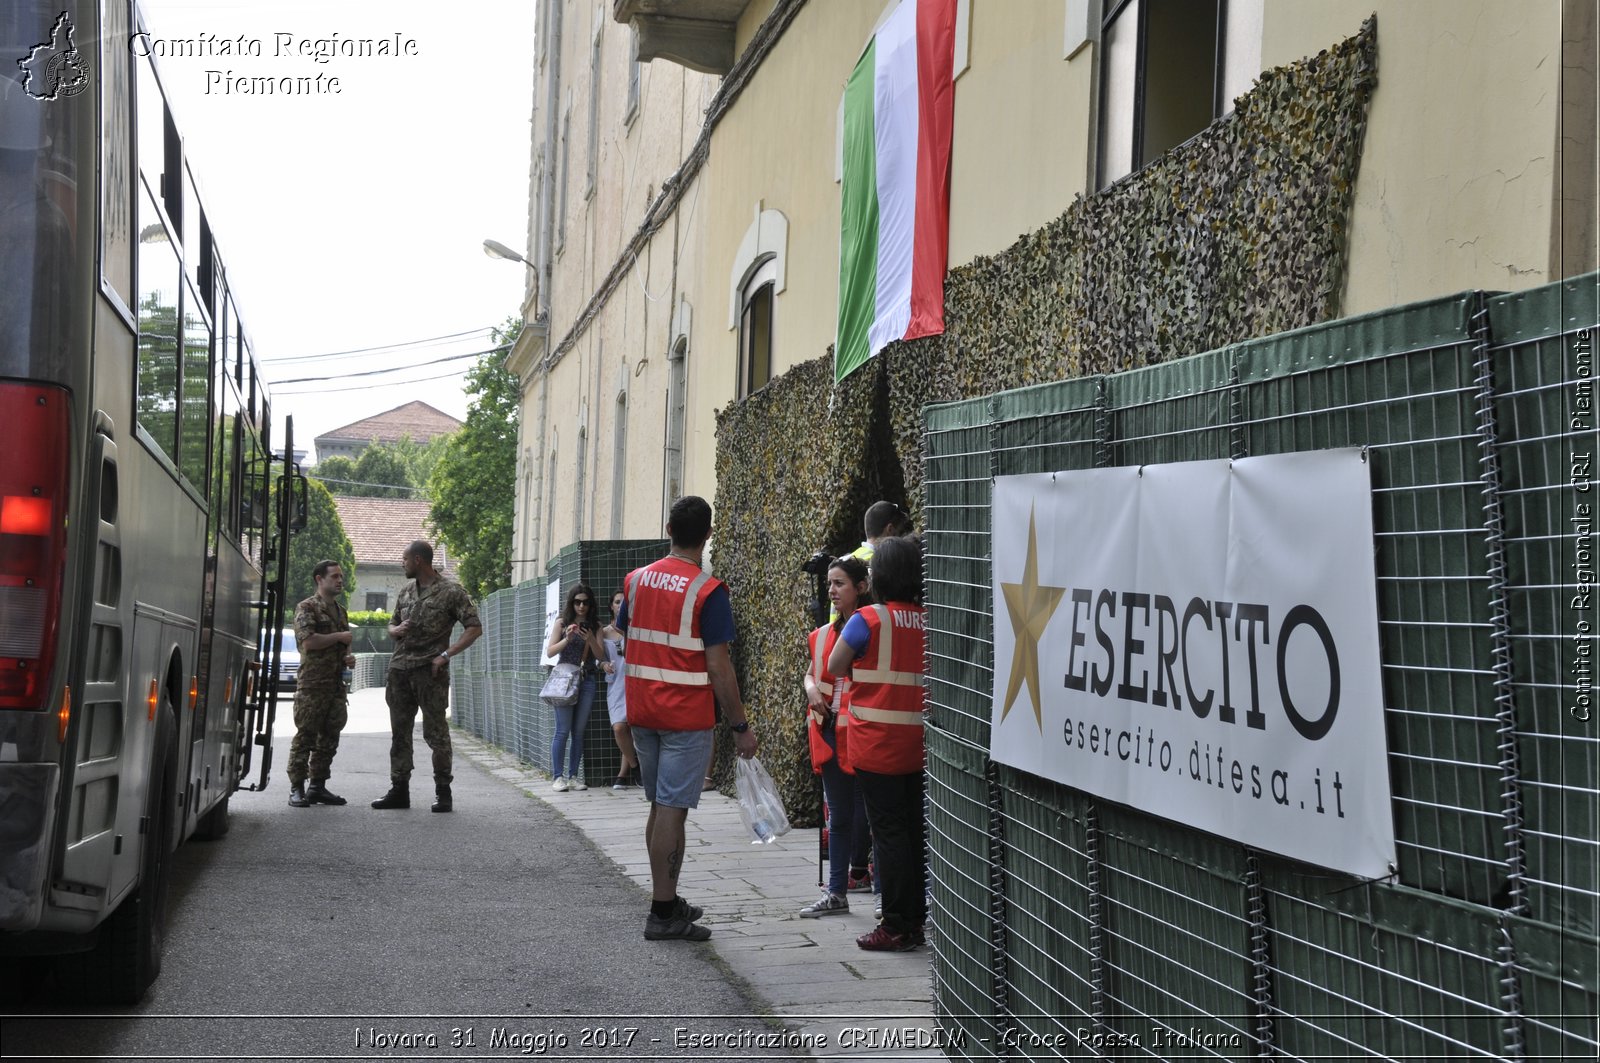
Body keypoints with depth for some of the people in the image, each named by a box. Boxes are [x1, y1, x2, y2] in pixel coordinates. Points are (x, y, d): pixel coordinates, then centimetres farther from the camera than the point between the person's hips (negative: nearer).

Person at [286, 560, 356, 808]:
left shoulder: (340, 611, 20)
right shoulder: (307, 608, -5)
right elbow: (309, 641, -18)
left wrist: (349, 657, 11)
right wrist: (339, 637, -9)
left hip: (336, 684, 8)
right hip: (312, 683, -8)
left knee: (329, 738, 9)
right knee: (305, 736, -6)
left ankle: (318, 786, 15)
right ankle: (297, 788, -4)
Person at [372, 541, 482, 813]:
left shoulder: (450, 591, -5)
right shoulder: (406, 590, 15)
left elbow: (474, 628, -7)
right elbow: (393, 625, 26)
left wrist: (446, 655, -14)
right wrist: (396, 630, 0)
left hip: (430, 671, -6)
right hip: (400, 668, 6)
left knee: (435, 732, -4)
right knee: (400, 732, 8)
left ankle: (443, 793, 2)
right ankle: (399, 789, 13)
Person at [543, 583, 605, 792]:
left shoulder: (595, 626, 11)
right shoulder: (562, 623, 5)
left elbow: (601, 656, 5)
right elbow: (550, 652, 1)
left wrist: (590, 639, -13)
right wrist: (567, 638, -14)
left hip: (587, 681, 3)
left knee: (579, 731, 2)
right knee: (563, 731, -7)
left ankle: (573, 776, 7)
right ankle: (558, 777, -4)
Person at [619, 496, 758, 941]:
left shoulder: (636, 580, 5)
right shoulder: (708, 592, -14)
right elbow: (718, 667, -15)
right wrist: (740, 726, -8)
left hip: (642, 711, 6)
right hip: (687, 716, -6)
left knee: (660, 805, 16)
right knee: (672, 809, -5)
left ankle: (667, 901, 24)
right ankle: (663, 913, -3)